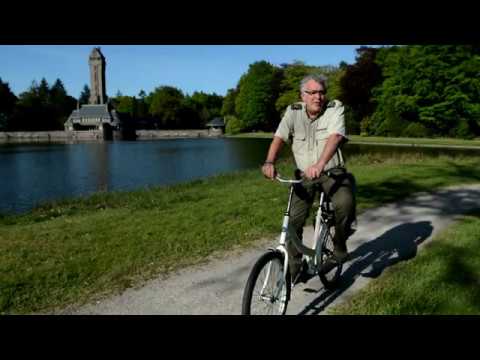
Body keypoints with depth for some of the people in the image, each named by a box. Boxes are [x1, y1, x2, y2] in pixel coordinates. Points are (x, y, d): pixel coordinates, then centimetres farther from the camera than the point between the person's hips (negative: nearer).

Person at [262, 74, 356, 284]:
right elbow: (279, 137, -13)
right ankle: (295, 269, 18)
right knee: (294, 221, -3)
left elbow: (335, 137, -26)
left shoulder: (335, 109, -9)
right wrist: (270, 162, -33)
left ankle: (340, 244, 0)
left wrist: (320, 164, -43)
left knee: (345, 203, -31)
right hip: (304, 175, 3)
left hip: (332, 171, -2)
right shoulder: (293, 112, -1)